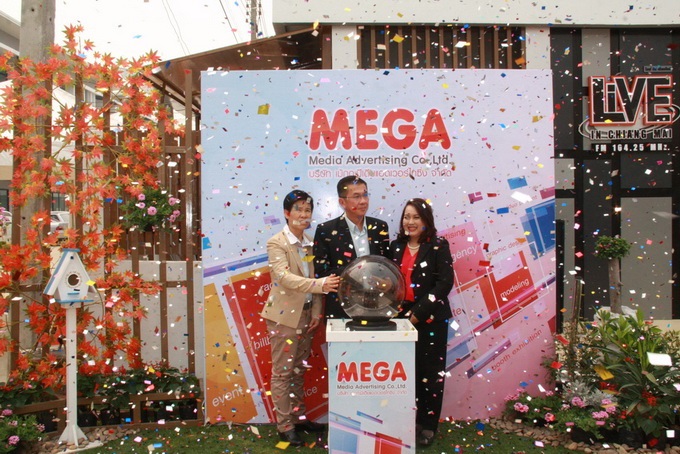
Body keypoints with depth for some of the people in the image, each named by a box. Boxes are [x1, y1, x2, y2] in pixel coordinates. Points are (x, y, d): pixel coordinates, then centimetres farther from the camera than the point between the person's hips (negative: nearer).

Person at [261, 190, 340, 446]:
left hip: (306, 315, 6)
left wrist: (316, 312, -1)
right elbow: (284, 277, -27)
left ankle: (299, 417, 30)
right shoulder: (276, 243, -12)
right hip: (284, 316, -6)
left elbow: (313, 280, 9)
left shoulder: (310, 243, 6)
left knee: (299, 370, 17)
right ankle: (285, 425, 17)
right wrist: (321, 285, -37)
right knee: (282, 371, 5)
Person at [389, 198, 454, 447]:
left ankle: (428, 424, 21)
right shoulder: (396, 246, 8)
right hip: (402, 316, 3)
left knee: (430, 372, 5)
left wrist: (420, 311, -16)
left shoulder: (439, 246, -5)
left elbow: (445, 282, -12)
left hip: (431, 318, -3)